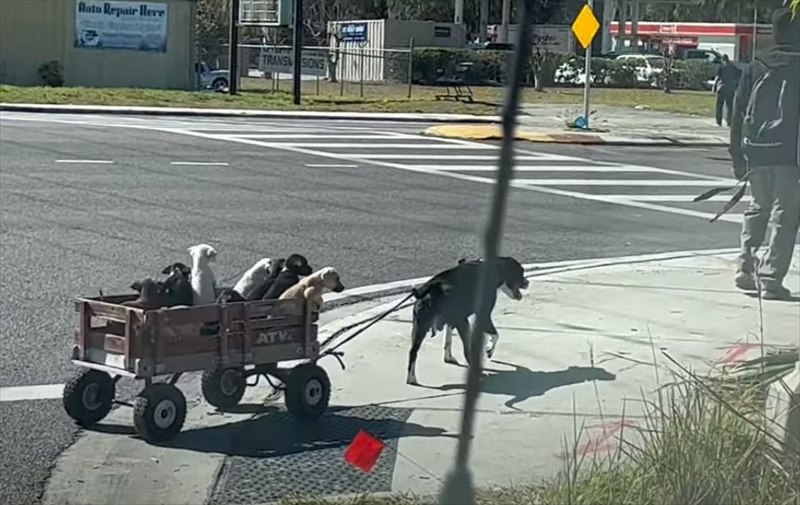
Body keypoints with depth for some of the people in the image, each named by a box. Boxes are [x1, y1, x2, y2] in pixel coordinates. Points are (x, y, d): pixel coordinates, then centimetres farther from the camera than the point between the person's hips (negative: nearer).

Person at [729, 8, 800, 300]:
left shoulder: (755, 68, 6)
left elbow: (739, 114, 7)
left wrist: (738, 159, 13)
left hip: (755, 153, 4)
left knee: (758, 207, 22)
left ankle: (746, 265, 14)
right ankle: (770, 279, -2)